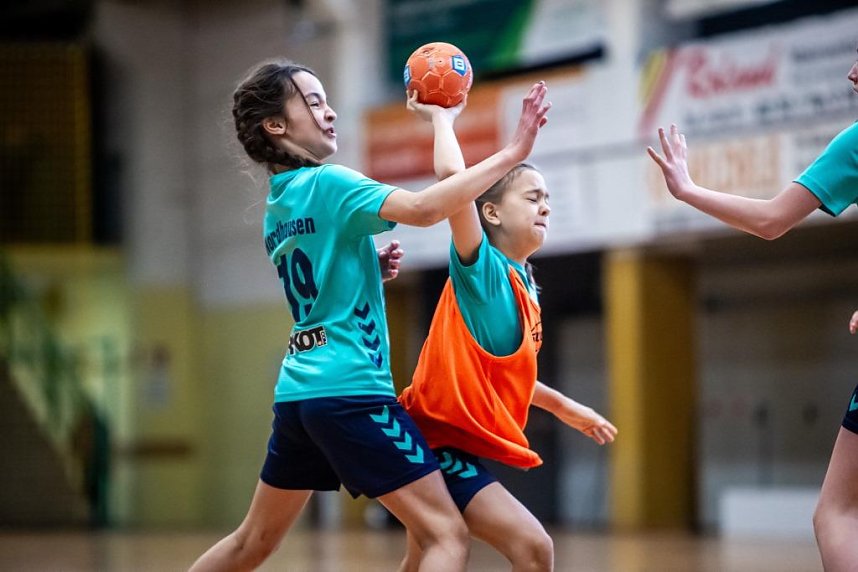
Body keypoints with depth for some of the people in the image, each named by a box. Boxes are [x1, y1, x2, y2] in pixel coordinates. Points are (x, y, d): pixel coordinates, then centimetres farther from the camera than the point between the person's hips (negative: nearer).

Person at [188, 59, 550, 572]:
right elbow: (423, 209, -25)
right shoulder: (328, 184, -10)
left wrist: (369, 270, 11)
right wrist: (511, 153, -23)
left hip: (298, 392, 9)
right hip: (350, 391, -9)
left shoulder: (276, 207, 16)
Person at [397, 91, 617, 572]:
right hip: (439, 440, -9)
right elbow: (452, 174, -25)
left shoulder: (525, 287, 12)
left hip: (451, 443, 9)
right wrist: (441, 118, -10)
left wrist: (564, 407, 30)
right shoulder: (481, 267, -12)